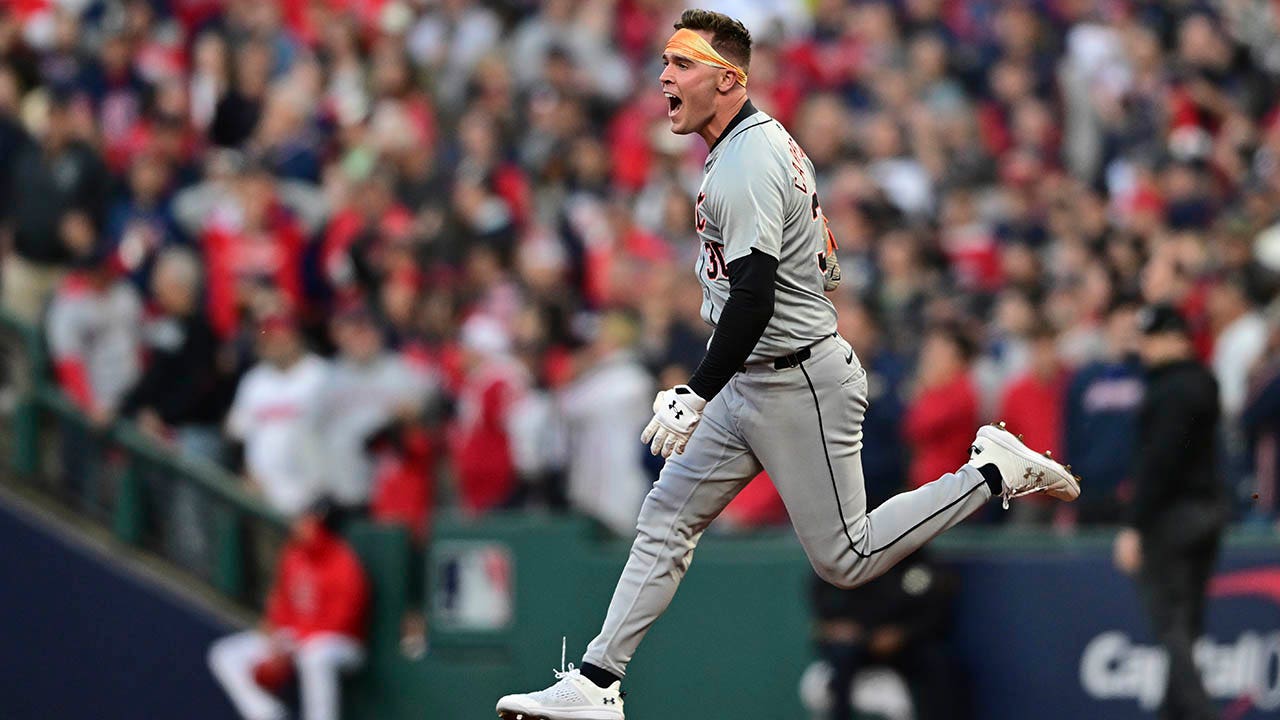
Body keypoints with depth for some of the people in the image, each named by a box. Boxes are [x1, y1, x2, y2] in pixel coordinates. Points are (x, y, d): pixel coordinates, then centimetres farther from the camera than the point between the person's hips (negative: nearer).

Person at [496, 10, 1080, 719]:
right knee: (665, 518, 6)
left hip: (798, 387, -10)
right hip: (752, 385, 10)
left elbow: (754, 297, -29)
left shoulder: (747, 162, -22)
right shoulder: (764, 142, 10)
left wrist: (696, 394, -31)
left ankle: (994, 472, 9)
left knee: (844, 560, -1)